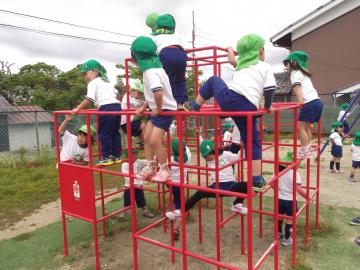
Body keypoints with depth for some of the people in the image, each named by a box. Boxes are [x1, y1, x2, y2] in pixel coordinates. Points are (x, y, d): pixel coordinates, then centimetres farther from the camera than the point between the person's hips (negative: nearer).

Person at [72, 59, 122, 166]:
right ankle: (116, 156, 19)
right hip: (117, 106, 8)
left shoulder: (93, 83, 2)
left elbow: (89, 99, -10)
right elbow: (116, 92, 32)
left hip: (106, 108, -8)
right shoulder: (105, 82, 27)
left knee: (104, 134, 0)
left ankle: (106, 157, 2)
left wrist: (78, 108, -5)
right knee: (115, 133, 14)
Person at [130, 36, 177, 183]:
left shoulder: (150, 72, -23)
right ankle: (150, 168, 22)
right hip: (156, 109, 10)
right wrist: (144, 106, 12)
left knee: (154, 140, -12)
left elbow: (158, 92, -38)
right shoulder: (153, 68, 8)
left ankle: (165, 169, 6)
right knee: (147, 138, 11)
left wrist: (158, 109, -23)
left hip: (165, 110, -10)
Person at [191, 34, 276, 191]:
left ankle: (195, 106, 39)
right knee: (252, 143, 11)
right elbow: (269, 90, 9)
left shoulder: (240, 65, 28)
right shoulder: (265, 67, 18)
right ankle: (257, 181, 11)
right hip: (248, 108, -2)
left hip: (229, 98, 2)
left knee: (213, 80, 32)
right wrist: (267, 106, 23)